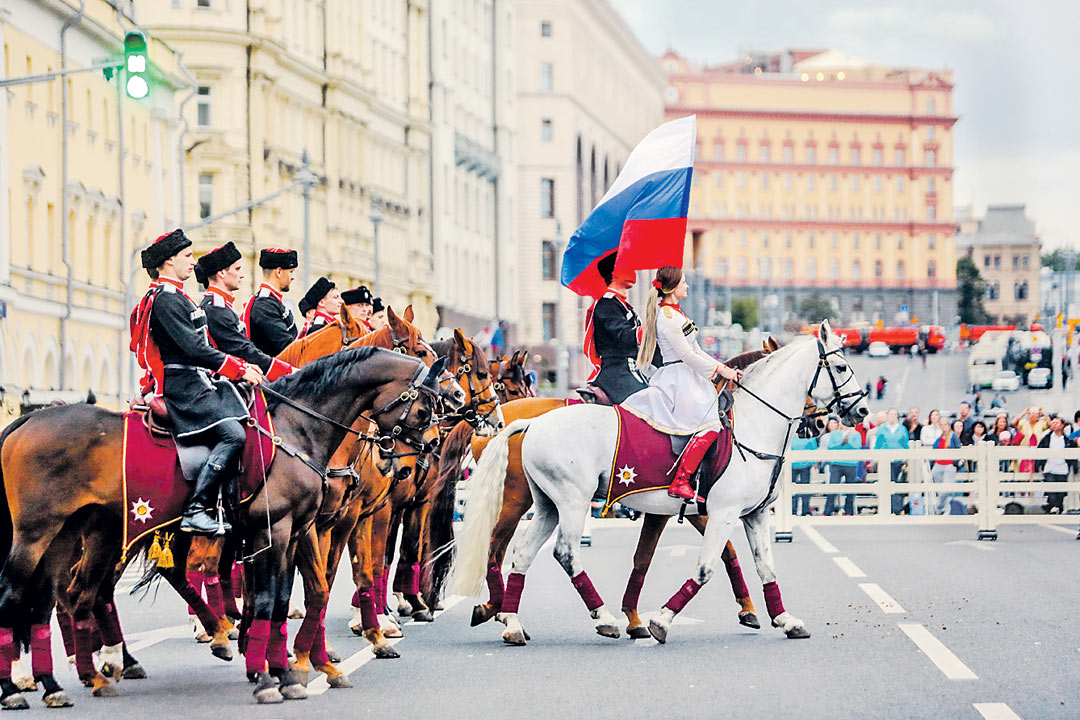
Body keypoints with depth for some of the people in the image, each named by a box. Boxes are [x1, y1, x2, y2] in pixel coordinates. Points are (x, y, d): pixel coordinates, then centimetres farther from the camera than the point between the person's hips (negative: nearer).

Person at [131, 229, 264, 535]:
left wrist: (241, 364, 15)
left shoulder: (176, 297, 22)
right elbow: (194, 349, -20)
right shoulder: (165, 299, -12)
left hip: (198, 383, 11)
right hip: (184, 387, -11)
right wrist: (240, 370, -16)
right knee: (233, 435, -24)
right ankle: (196, 512, -25)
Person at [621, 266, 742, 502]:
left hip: (687, 377, 11)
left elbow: (696, 351, 20)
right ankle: (680, 483, -26)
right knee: (709, 425, -22)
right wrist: (720, 370, -11)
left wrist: (724, 368, 12)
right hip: (678, 379, -11)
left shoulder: (675, 312, 18)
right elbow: (687, 355, -17)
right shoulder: (667, 316, -13)